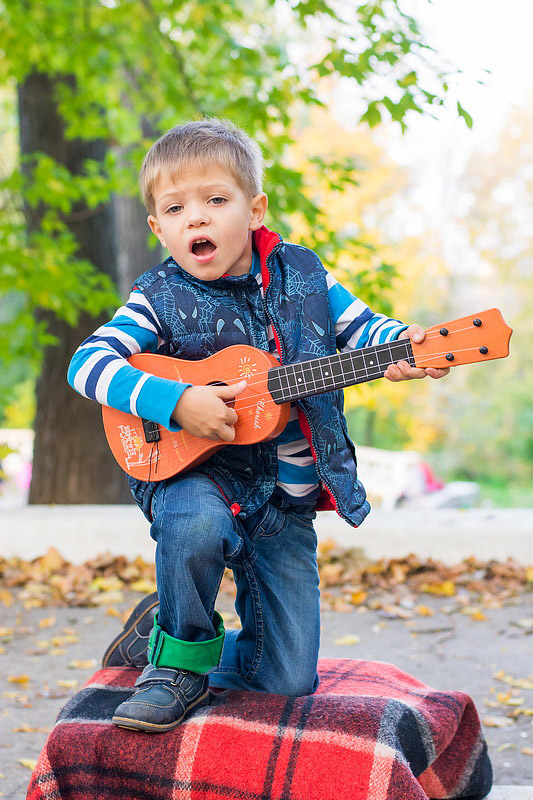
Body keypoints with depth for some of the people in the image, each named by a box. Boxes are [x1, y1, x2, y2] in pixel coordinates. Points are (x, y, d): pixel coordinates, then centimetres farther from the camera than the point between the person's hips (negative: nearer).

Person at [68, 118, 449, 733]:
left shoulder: (301, 275, 2)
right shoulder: (160, 299, -6)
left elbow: (359, 325, 1)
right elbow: (88, 364, -16)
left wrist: (399, 345, -22)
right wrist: (177, 402, -29)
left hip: (286, 501, 3)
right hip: (196, 475, -2)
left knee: (288, 681, 0)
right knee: (197, 523, -41)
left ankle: (214, 657, 35)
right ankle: (180, 658, -13)